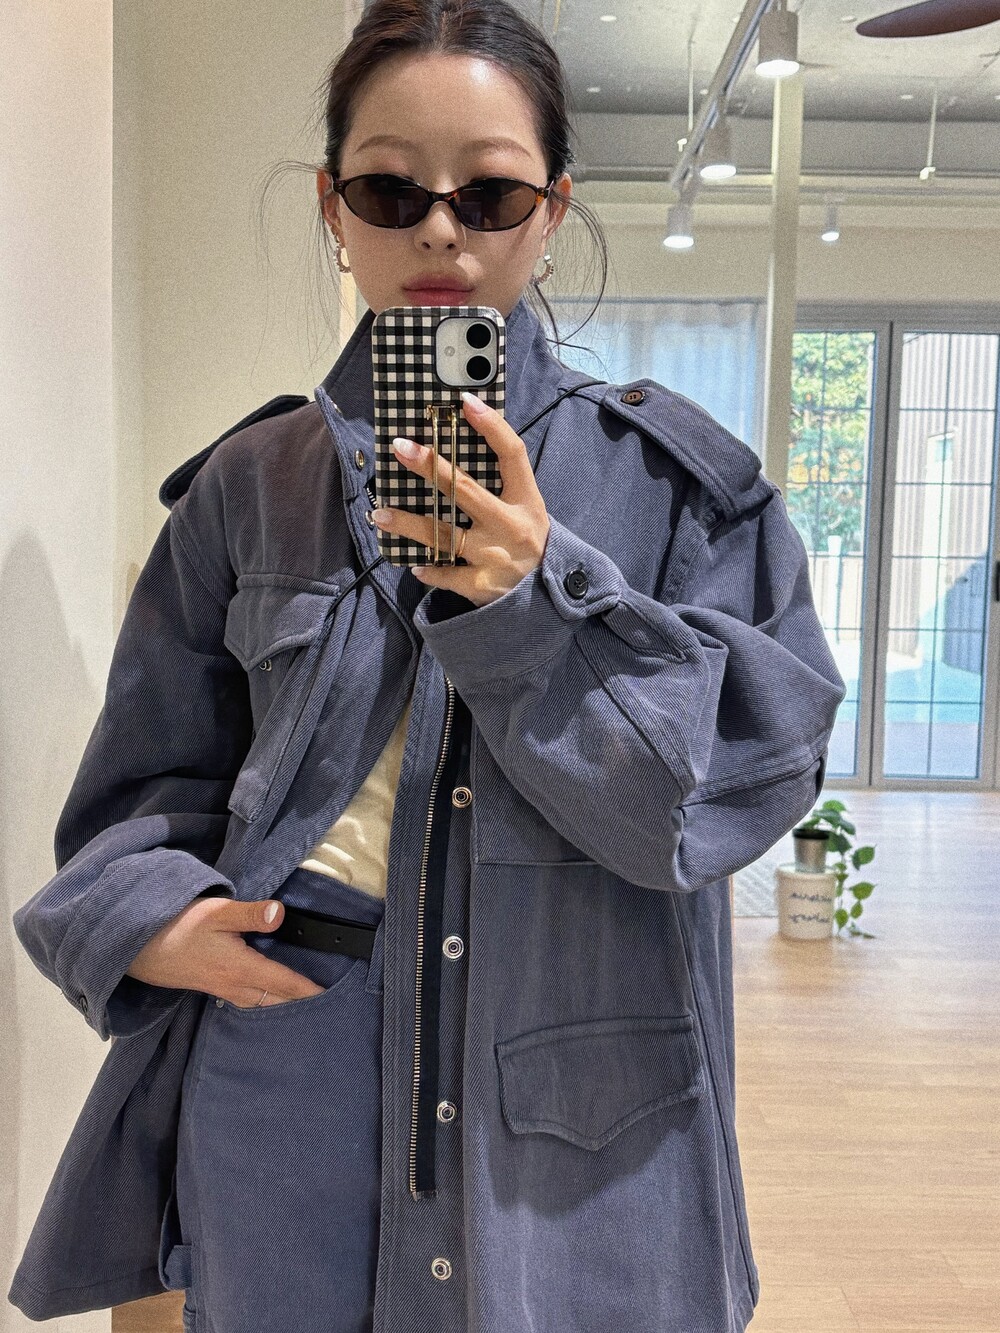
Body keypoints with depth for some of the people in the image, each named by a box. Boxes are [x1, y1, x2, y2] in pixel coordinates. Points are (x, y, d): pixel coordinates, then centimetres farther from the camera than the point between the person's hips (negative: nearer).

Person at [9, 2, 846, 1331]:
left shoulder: (669, 473, -2)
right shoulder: (252, 485, 3)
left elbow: (757, 762, -9)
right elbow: (151, 779, 9)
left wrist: (542, 606, -22)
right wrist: (148, 911, -11)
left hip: (573, 1101, -1)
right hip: (284, 1061, 2)